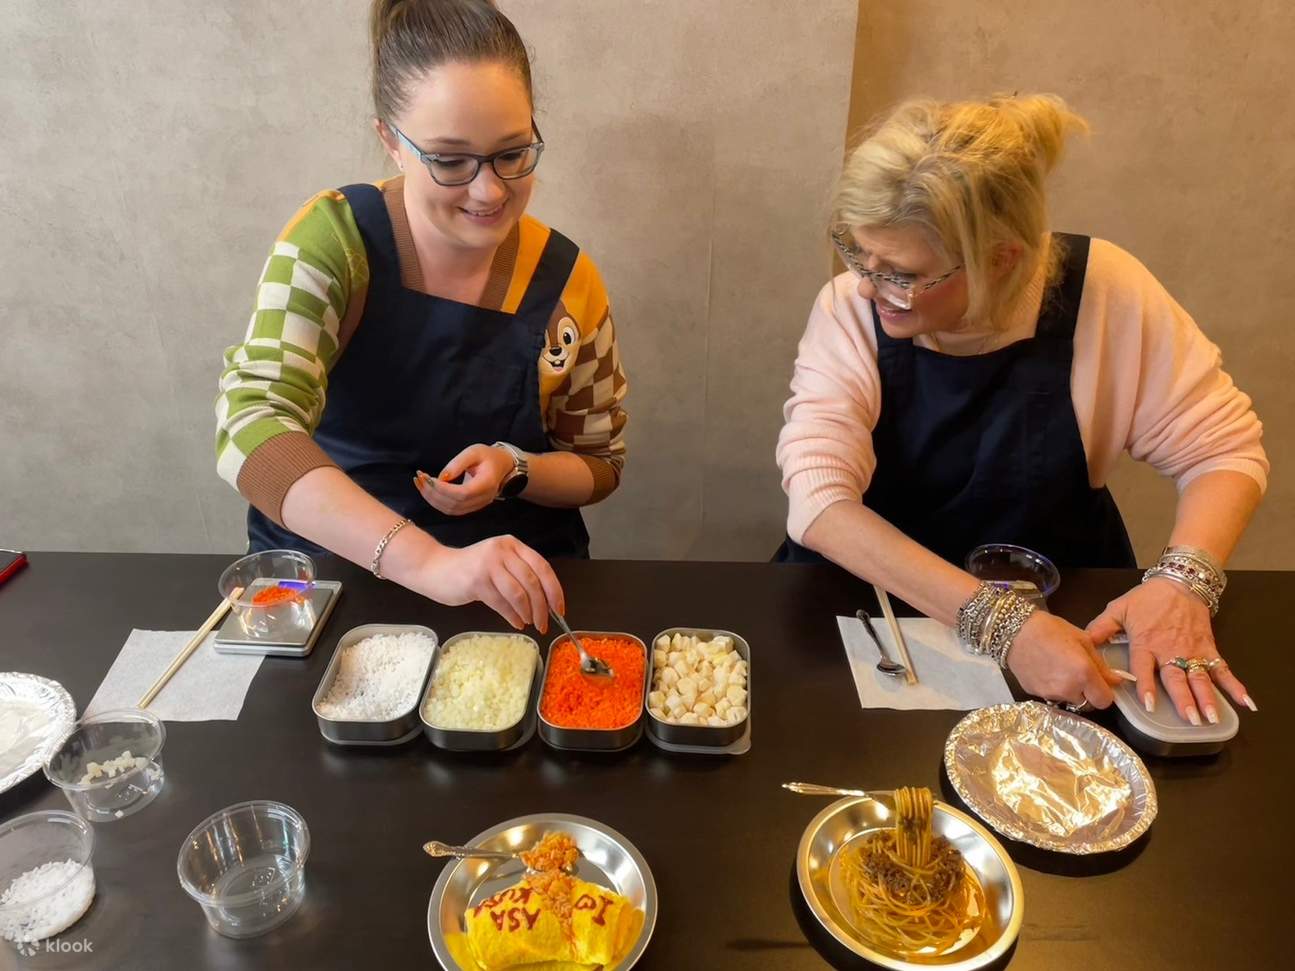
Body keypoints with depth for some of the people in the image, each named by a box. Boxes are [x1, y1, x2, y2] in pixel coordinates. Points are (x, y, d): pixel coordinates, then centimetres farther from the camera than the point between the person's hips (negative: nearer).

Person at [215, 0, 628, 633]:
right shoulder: (333, 239, -13)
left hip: (517, 583, 1)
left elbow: (600, 463, 4)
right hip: (322, 569, 0)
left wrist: (513, 470, -17)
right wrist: (428, 562, -39)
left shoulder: (564, 281, -7)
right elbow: (250, 429, -26)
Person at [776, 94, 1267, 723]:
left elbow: (1225, 448, -6)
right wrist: (1000, 622, -38)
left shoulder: (1105, 293, -16)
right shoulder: (849, 310, -18)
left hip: (1063, 610, 3)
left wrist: (1183, 579, -25)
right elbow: (818, 500, -30)